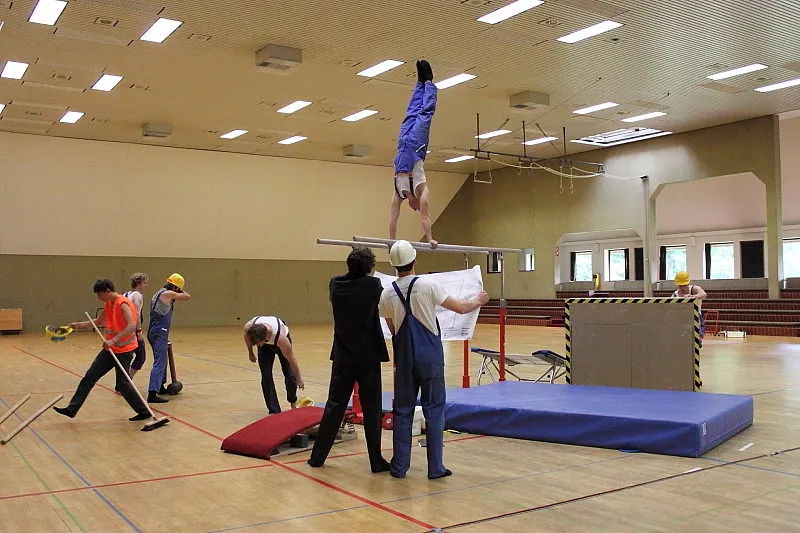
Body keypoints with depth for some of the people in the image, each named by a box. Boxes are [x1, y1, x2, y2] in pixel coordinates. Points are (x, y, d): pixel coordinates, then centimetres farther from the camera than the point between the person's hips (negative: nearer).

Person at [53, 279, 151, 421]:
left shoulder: (122, 303, -19)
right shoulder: (107, 304, 9)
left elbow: (132, 325, -32)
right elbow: (98, 322, 24)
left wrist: (113, 340, -37)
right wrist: (78, 325, 15)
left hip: (124, 351, -9)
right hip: (110, 349, 9)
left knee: (122, 383, -5)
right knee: (90, 376, 7)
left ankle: (143, 411, 9)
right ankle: (72, 409, 14)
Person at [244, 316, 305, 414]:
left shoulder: (281, 337, -44)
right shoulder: (248, 327, -37)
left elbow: (291, 359, -28)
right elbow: (247, 337, -8)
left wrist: (299, 379, -16)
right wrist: (250, 353, 8)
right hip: (265, 345, 2)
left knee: (290, 373, -2)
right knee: (266, 376, -9)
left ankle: (293, 402, 27)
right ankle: (274, 411, 0)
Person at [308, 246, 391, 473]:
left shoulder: (335, 284, -2)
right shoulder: (373, 285, -11)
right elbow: (385, 297, 10)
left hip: (342, 356, 4)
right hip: (368, 356, -3)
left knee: (335, 405, 12)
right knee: (371, 409, 3)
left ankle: (318, 456, 17)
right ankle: (376, 461, 9)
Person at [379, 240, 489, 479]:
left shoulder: (387, 295, 0)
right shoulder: (428, 285, -9)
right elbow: (461, 308, -1)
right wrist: (478, 300, 19)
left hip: (404, 358, 3)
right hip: (430, 357, -2)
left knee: (403, 411, 10)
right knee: (434, 410, 5)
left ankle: (399, 466, 14)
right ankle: (435, 467, 8)